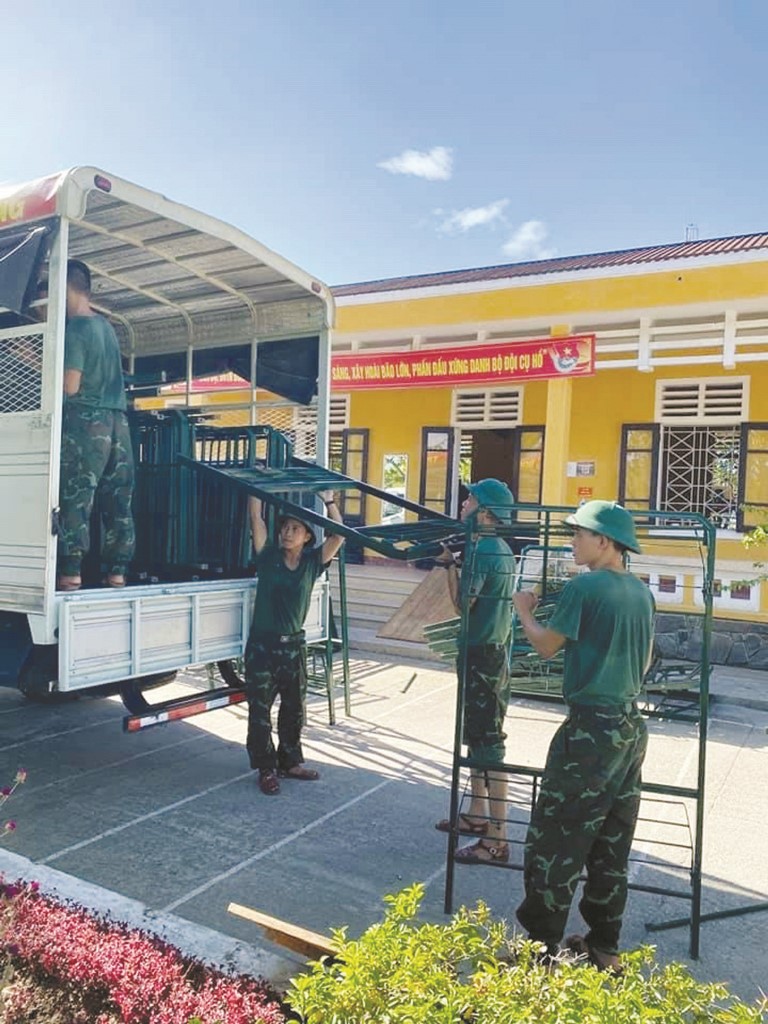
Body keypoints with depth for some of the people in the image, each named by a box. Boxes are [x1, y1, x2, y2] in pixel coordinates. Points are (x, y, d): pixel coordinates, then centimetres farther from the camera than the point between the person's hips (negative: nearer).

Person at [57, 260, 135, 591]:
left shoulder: (74, 329, -8)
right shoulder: (105, 325, 15)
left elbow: (71, 387, -14)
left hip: (85, 421, -7)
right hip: (117, 420, 7)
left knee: (74, 498, -5)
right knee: (118, 501, 6)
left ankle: (71, 573, -6)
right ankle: (117, 572, 9)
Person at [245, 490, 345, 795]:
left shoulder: (312, 562, 0)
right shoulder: (268, 557, -3)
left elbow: (338, 534, -9)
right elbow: (256, 518, -10)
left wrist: (328, 498, -12)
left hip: (294, 646, 2)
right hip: (262, 645, -2)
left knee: (294, 709, 14)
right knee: (261, 711, 3)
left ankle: (290, 762, 31)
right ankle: (267, 769, 16)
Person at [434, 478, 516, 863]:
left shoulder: (482, 551, -19)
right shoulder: (501, 549, 12)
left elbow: (463, 602, -19)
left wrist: (449, 561, -9)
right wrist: (452, 561, 6)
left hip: (481, 656, -11)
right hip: (493, 652, 11)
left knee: (488, 743, -6)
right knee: (478, 735, 19)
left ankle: (496, 838, 1)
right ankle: (478, 814, 32)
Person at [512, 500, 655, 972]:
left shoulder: (584, 586, -15)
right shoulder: (642, 592, 7)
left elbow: (547, 645, -6)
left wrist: (524, 611, 10)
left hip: (591, 728, -8)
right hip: (631, 727, 8)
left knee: (555, 843, 3)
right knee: (611, 846, 17)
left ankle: (542, 946, 12)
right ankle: (604, 947, 28)